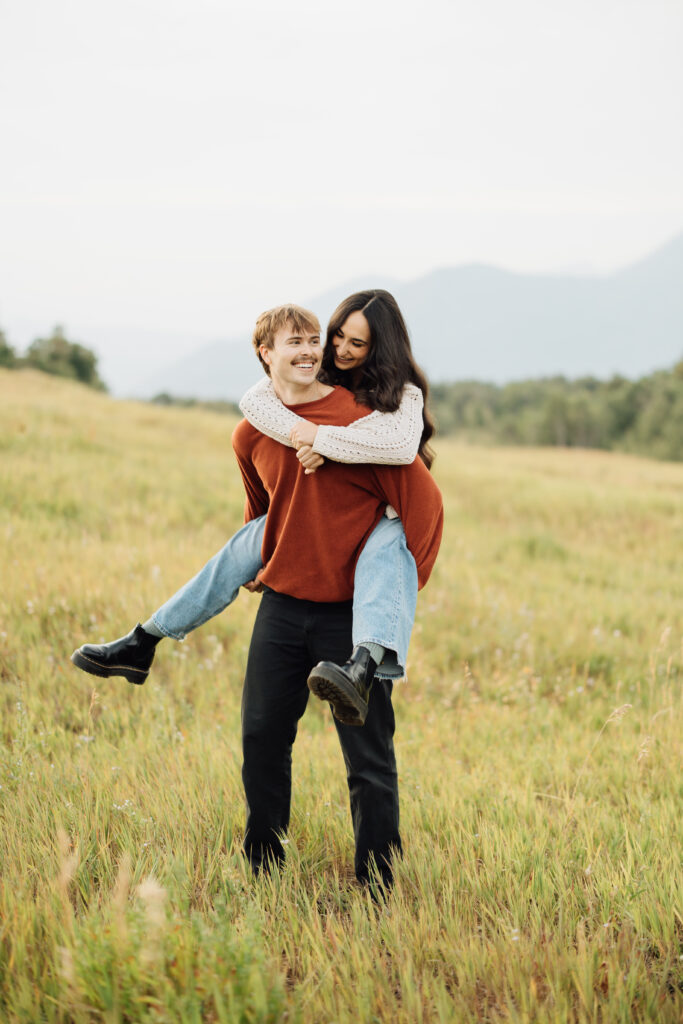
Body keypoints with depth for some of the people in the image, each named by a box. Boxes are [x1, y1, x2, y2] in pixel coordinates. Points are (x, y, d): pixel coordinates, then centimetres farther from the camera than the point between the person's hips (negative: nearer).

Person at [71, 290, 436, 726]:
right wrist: (300, 432, -34)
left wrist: (321, 438, -35)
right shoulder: (317, 376, 1)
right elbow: (254, 400, -16)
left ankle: (363, 669, -71)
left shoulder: (403, 394, -13)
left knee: (385, 548, -41)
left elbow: (402, 446, -36)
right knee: (249, 542, -8)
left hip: (384, 517, -6)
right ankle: (142, 644, 0)